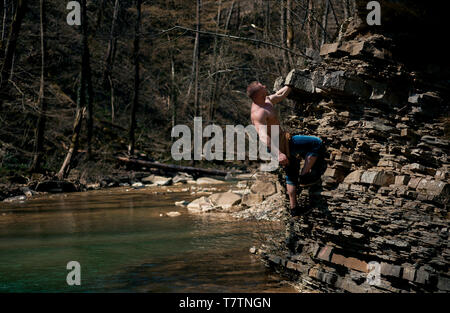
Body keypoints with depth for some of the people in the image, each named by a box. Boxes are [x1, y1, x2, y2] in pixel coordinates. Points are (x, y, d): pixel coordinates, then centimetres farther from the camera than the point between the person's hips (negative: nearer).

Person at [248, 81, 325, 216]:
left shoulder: (267, 100, 3)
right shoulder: (258, 113, -28)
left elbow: (282, 94, 21)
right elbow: (263, 135, -40)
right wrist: (278, 153, -50)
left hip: (282, 143, 11)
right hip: (280, 145, -11)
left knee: (291, 173, 25)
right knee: (317, 143, -10)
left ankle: (293, 207, 35)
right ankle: (304, 176, -5)